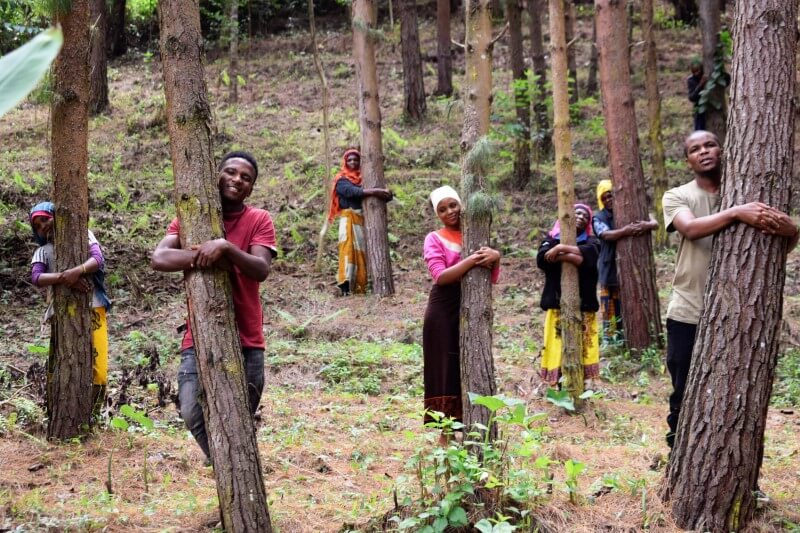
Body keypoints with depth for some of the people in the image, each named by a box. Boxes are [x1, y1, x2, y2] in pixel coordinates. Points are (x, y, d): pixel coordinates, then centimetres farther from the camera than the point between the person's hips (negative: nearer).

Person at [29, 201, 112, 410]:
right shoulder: (42, 251, 14)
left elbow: (98, 259, -4)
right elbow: (36, 278, -6)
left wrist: (77, 271, -25)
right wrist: (64, 277, -24)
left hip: (92, 309, -1)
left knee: (99, 373, -7)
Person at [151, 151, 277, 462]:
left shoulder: (259, 220, 1)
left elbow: (261, 270, -15)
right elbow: (158, 259, -12)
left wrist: (226, 248, -30)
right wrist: (204, 256, -23)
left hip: (247, 342, 0)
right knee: (192, 413, -17)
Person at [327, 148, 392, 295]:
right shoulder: (341, 180, 6)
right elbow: (352, 192, -15)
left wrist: (386, 193, -17)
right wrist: (374, 192, -25)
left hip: (363, 219, 4)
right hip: (348, 218, -4)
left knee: (362, 251, 0)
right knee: (348, 247, -18)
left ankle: (359, 286, 0)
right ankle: (345, 283, -30)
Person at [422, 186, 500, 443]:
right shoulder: (434, 239, -1)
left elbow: (493, 278, 4)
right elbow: (441, 276, -15)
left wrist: (495, 257, -17)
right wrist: (471, 260, -26)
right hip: (444, 313, -4)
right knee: (447, 372, -2)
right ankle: (445, 435, 3)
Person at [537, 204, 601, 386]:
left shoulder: (591, 241, 12)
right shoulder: (552, 239, 10)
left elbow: (588, 254, -13)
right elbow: (542, 258, -11)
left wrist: (560, 250, -13)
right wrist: (570, 256, -15)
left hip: (583, 303, 1)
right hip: (558, 301, -1)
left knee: (584, 343, -1)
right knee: (558, 343, -5)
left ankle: (586, 384, 3)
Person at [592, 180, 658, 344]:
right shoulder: (599, 218, -3)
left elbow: (655, 223, -6)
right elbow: (606, 235, -23)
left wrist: (647, 225, -32)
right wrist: (625, 231, -42)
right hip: (610, 269, -3)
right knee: (610, 306, 0)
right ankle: (608, 339, 7)